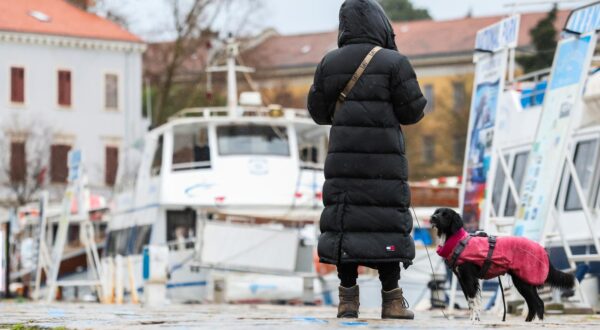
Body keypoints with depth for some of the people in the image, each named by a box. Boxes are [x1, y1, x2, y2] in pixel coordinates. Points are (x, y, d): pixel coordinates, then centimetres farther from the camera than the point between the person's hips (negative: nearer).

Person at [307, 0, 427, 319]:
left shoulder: (329, 63, 5)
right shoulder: (393, 63, -7)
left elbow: (318, 111, 12)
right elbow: (413, 111, -3)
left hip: (343, 157, 3)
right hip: (384, 159, -3)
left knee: (343, 220, 6)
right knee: (386, 221, 0)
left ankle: (348, 298, 4)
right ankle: (392, 299, 0)